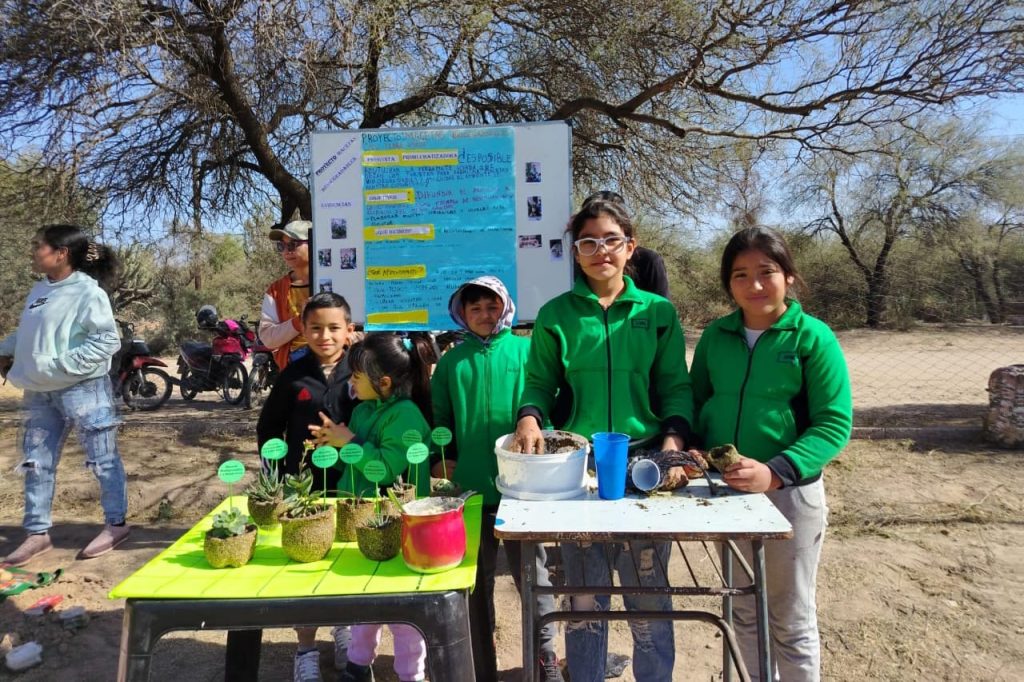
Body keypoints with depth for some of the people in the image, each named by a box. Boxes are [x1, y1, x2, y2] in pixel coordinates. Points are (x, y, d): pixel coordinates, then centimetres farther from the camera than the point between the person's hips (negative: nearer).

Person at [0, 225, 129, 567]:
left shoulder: (87, 291, -14)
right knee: (37, 463, 14)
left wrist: (67, 365, -21)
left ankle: (116, 524, 18)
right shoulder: (39, 290, 10)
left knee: (102, 460, 4)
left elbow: (108, 340, -19)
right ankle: (38, 533, 27)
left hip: (82, 390, -8)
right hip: (40, 392, 9)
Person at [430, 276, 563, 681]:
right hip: (470, 486, 2)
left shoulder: (526, 351, -1)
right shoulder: (451, 361, 6)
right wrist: (443, 461, 2)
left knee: (531, 573, 10)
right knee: (476, 580, 15)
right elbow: (441, 421, 10)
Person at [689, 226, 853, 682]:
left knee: (791, 620, 13)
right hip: (724, 491, 4)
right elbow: (695, 403, 9)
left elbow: (835, 423, -13)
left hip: (789, 494, -4)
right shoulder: (716, 335, 1)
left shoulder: (812, 337, -11)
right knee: (745, 610, 21)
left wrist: (776, 472, -25)